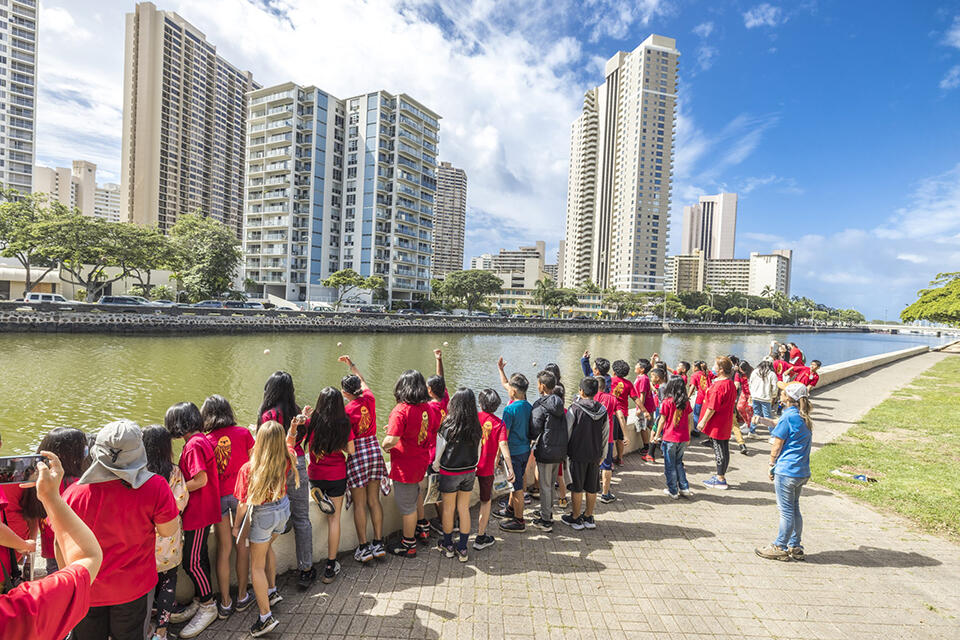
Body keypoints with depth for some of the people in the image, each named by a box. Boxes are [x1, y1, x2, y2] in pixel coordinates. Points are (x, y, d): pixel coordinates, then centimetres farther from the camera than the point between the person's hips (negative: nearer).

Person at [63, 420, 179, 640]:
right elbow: (169, 531, -15)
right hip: (132, 589, -1)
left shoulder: (74, 492, -23)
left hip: (85, 589, 1)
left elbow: (61, 545, -7)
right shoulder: (155, 487, -29)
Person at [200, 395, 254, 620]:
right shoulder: (243, 433, -9)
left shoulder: (205, 441, -9)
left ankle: (225, 603, 23)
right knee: (242, 545, 14)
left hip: (218, 497, 0)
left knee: (223, 548, 12)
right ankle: (242, 596, 28)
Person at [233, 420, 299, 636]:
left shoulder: (248, 469, -26)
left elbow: (243, 503, -15)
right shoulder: (287, 460, -15)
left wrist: (236, 525, 0)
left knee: (257, 565, 11)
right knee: (267, 547, 32)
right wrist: (292, 430, 4)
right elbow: (289, 446, 13)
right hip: (283, 508, 5)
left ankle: (266, 617, 16)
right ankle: (272, 591, 46)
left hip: (263, 515, -5)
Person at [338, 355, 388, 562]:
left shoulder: (347, 411, -14)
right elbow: (363, 381, 22)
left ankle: (363, 548, 15)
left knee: (359, 503, 7)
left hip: (357, 455, -5)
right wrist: (351, 364, 32)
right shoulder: (369, 399, 0)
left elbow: (349, 443, -14)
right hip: (374, 450, 5)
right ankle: (379, 543, 19)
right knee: (374, 500, 13)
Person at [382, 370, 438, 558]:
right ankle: (411, 534, 42)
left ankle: (409, 546, 26)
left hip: (405, 467, -7)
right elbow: (436, 430, 12)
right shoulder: (428, 408, -2)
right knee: (413, 502, 25)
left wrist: (383, 445, -9)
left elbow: (391, 440, -31)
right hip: (421, 463, 7)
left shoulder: (400, 411, -24)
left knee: (406, 506, 10)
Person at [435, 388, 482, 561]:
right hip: (469, 473, 4)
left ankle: (447, 545, 32)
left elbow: (440, 452, -9)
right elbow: (478, 454, 3)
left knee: (448, 509, 14)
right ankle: (462, 549, 23)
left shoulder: (448, 426, -19)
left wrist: (435, 466, 9)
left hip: (450, 473, -3)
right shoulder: (476, 427, -7)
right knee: (464, 509, 14)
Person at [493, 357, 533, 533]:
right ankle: (511, 509, 44)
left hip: (514, 452, -9)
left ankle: (519, 521, 20)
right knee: (515, 482, 25)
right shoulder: (529, 406, 0)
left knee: (517, 486, 5)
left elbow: (504, 436, -20)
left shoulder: (510, 409, -23)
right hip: (526, 450, 9)